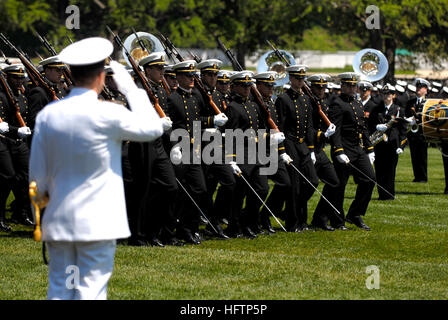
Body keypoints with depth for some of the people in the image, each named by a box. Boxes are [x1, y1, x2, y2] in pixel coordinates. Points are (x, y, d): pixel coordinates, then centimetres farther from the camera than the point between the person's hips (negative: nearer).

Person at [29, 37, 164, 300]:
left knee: (59, 291, 8)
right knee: (91, 292, -2)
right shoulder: (107, 114, -13)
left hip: (58, 220, 5)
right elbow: (153, 128, 2)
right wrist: (130, 88, 8)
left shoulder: (48, 114, 2)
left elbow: (38, 175, 7)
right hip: (97, 223, -5)